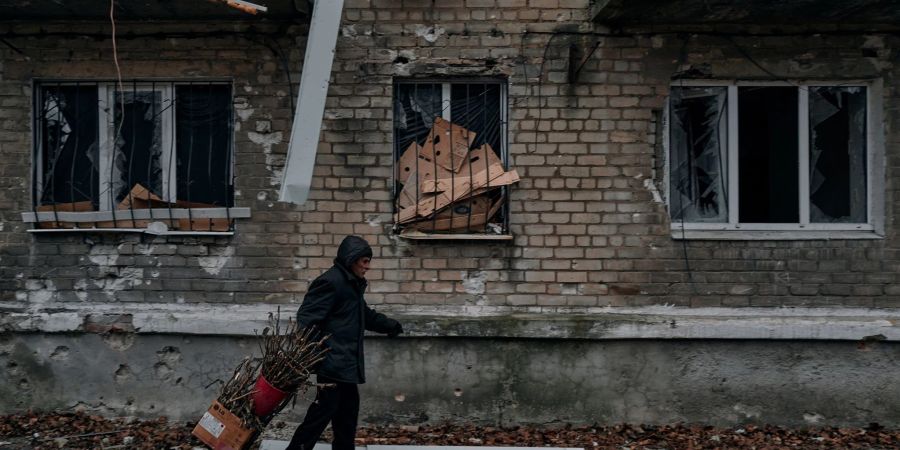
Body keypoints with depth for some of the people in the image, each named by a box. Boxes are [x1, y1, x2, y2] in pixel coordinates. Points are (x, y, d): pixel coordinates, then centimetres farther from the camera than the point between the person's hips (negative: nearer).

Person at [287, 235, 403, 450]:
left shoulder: (352, 284, 19)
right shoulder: (331, 281, -14)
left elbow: (365, 315, 35)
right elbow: (307, 318, -21)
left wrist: (390, 325, 43)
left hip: (347, 362, 10)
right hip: (332, 361, -10)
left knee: (348, 410, 14)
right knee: (324, 408, -10)